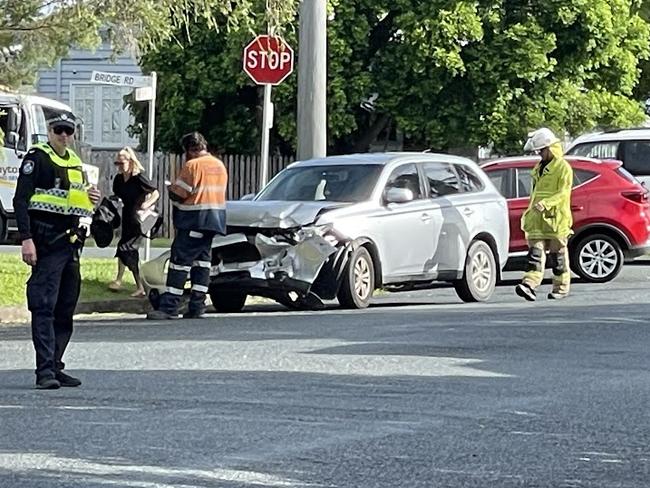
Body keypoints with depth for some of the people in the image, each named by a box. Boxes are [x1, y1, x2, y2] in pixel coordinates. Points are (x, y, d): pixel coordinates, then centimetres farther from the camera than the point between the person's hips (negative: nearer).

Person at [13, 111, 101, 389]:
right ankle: (45, 370, -16)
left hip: (71, 241, 8)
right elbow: (21, 200, -11)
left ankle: (55, 367, 16)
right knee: (44, 306, -12)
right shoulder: (37, 158, -5)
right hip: (46, 240, -8)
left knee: (65, 309, 10)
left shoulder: (75, 163, 18)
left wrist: (92, 199, 7)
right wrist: (26, 238, -20)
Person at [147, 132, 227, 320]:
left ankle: (169, 307, -12)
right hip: (214, 219, 8)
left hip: (194, 220, -8)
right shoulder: (220, 165, 14)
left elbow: (178, 194, -12)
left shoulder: (193, 165, -12)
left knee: (180, 260, -8)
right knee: (202, 261, 10)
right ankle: (197, 307, 6)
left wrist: (171, 188, 9)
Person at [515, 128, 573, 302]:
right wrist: (530, 210, 24)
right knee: (535, 253, -6)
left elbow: (563, 193, -16)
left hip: (556, 218, -7)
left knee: (558, 255, 2)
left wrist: (546, 204, -28)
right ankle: (530, 284, -18)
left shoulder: (563, 168, -7)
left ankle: (561, 288, 11)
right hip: (538, 219, 7)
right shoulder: (539, 168, 18)